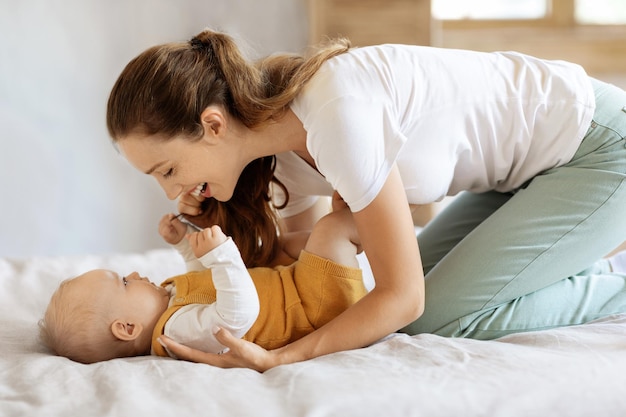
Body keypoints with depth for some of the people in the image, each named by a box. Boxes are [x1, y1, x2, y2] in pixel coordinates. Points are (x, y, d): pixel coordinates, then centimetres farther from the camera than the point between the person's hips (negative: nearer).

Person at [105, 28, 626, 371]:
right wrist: (209, 226, -7)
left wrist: (279, 359, -32)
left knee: (438, 316, -13)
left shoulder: (337, 114, -33)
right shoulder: (278, 136, -6)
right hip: (533, 163, 8)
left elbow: (403, 297, -27)